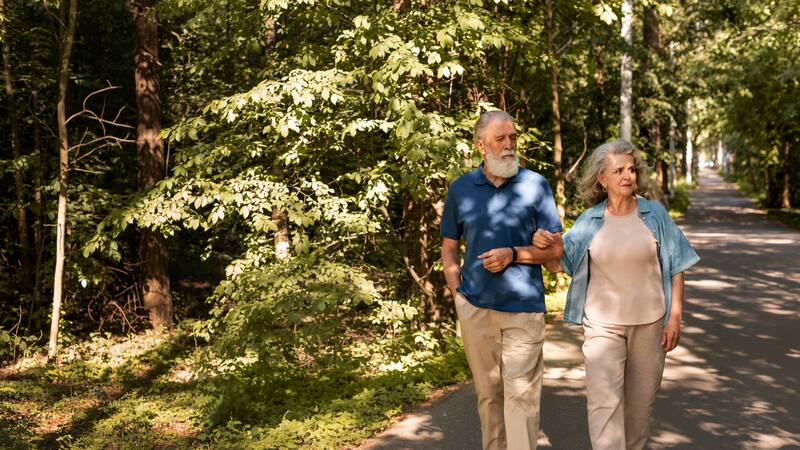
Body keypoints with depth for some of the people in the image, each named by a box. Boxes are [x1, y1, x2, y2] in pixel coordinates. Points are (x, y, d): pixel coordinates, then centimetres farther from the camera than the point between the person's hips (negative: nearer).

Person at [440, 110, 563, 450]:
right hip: (475, 308, 2)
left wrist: (514, 254, -15)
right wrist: (458, 294, 1)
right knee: (487, 392, 13)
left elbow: (555, 247, 1)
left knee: (521, 393, -4)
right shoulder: (460, 188, 5)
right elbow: (449, 247, 13)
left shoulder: (535, 184, 0)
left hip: (524, 307, -2)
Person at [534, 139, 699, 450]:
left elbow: (675, 267, 2)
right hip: (602, 324, -1)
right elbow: (556, 264, 5)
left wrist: (675, 317, -2)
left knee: (640, 400, 13)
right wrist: (540, 243, -16)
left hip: (649, 323, 1)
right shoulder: (589, 222, -1)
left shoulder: (654, 214, -2)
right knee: (603, 400, -11)